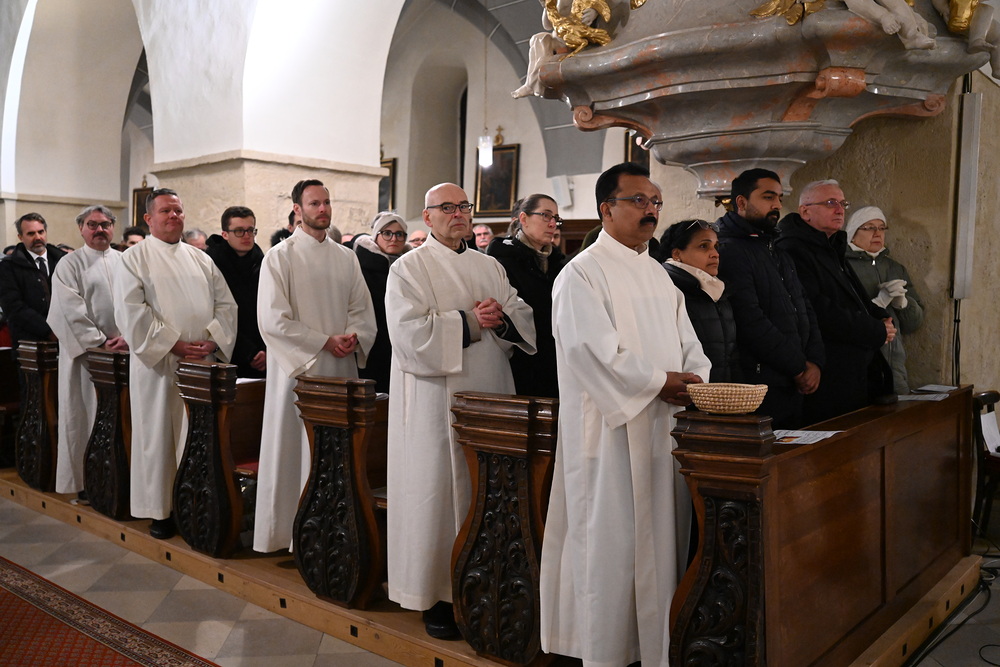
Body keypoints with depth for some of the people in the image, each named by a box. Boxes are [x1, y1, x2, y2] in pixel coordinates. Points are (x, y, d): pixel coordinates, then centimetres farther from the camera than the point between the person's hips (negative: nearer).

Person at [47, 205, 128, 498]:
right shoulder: (69, 265, 1)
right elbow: (71, 311, -7)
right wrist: (100, 343, -13)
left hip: (126, 351, 3)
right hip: (85, 352, -3)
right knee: (86, 415, 2)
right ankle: (85, 479, 11)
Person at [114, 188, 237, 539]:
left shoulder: (200, 259, 15)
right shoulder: (135, 257, 2)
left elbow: (225, 303, 9)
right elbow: (130, 310, -9)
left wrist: (213, 339, -8)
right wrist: (172, 343, -15)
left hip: (202, 364, 4)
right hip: (157, 363, -3)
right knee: (159, 435, 3)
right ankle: (161, 510, 13)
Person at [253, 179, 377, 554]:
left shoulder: (346, 258, 13)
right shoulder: (280, 256, -2)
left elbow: (362, 309, 12)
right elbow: (273, 318, -10)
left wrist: (354, 336, -10)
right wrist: (324, 342, -13)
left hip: (342, 368, 4)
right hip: (298, 368, -4)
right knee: (295, 450, 0)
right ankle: (287, 532, 11)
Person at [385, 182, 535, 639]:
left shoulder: (490, 267, 16)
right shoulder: (408, 268, -1)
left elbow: (524, 319, 10)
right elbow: (410, 333, -14)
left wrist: (502, 319, -11)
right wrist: (470, 322, -12)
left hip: (489, 397, 5)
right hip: (434, 403, -5)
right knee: (437, 494, -1)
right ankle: (436, 594, 11)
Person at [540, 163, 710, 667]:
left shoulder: (657, 274, 17)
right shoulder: (583, 273, -8)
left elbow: (686, 341, 15)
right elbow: (591, 348, -18)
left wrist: (699, 379, -5)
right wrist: (658, 382, -16)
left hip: (664, 428, 8)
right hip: (612, 431, -8)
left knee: (663, 540, 12)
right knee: (611, 544, -1)